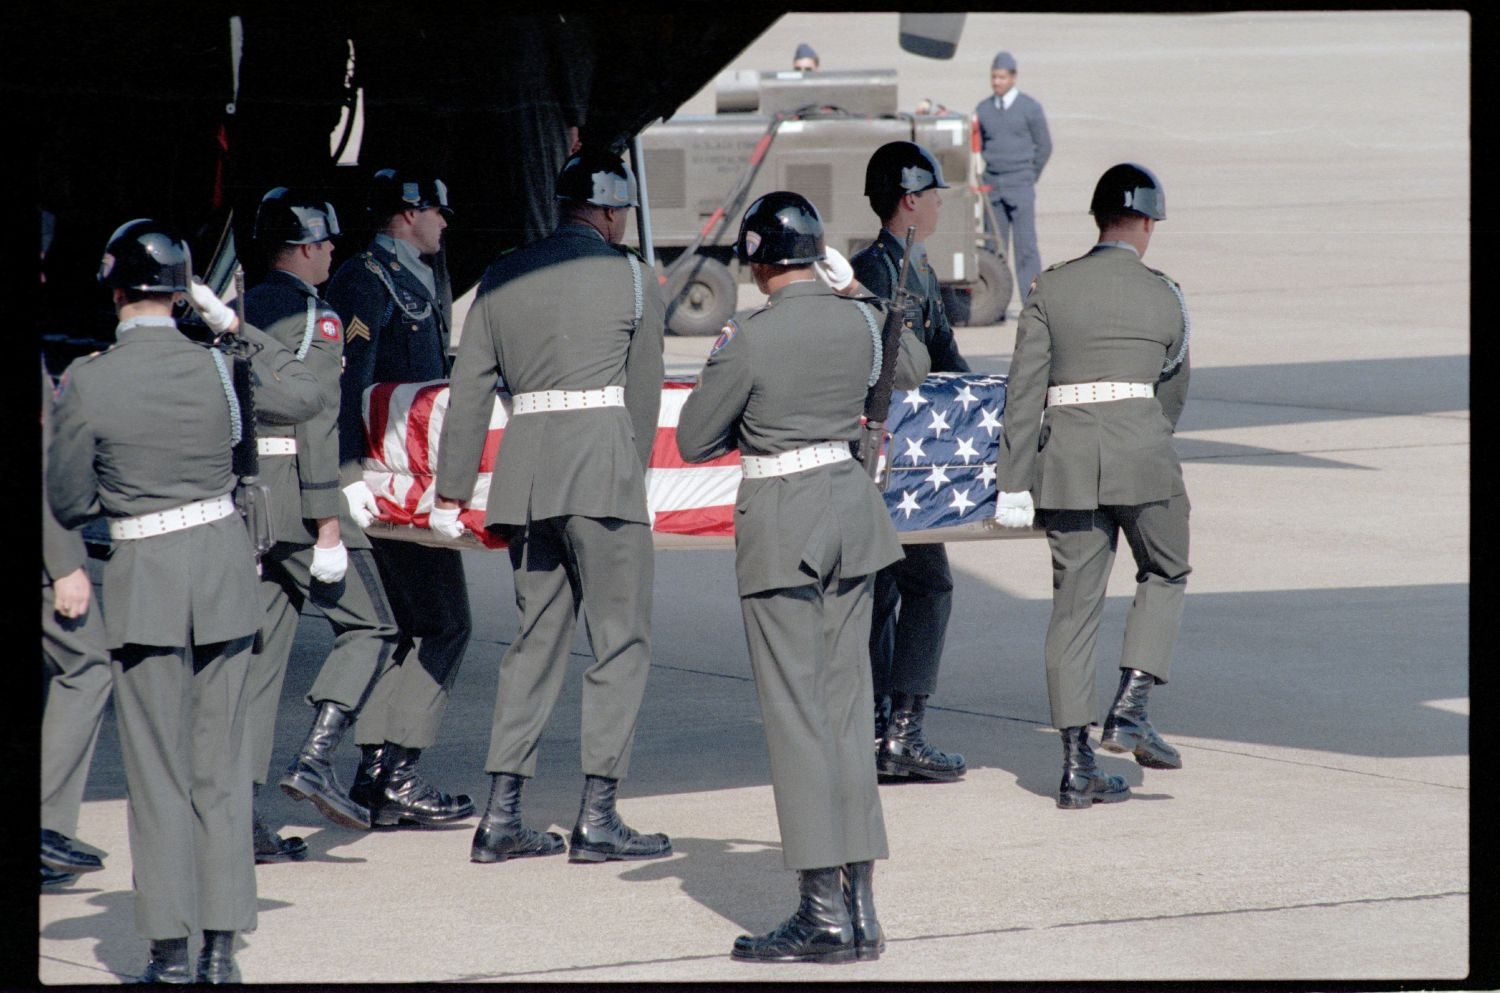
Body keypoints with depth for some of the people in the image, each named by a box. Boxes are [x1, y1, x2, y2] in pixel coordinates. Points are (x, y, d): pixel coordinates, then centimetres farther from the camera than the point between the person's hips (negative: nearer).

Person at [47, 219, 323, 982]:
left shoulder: (87, 383, -10)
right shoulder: (218, 366, -4)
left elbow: (68, 503, -3)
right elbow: (306, 397, 15)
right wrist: (235, 326, 13)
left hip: (143, 576, -2)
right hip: (224, 562, 3)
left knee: (157, 773, 4)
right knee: (220, 768, 9)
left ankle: (170, 949, 2)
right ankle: (221, 946, 8)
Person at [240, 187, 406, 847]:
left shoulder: (236, 315, 15)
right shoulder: (315, 318, -7)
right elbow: (317, 421, -15)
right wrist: (328, 521, -17)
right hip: (295, 494, -7)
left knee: (259, 647, 7)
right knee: (369, 625, 4)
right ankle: (315, 760, -10)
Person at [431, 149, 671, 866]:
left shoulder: (502, 277, 13)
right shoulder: (630, 277, 3)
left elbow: (469, 391, 10)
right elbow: (644, 394, 6)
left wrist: (450, 493, 13)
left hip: (525, 466, 5)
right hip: (602, 463, -5)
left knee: (536, 634, 12)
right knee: (620, 641, 0)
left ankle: (501, 818, 8)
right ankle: (597, 819, -5)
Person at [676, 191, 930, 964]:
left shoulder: (749, 340, -15)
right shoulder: (864, 321, 1)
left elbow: (694, 442, -5)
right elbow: (915, 371, 25)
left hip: (779, 521, -6)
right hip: (850, 503, 6)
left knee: (795, 711, -2)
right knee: (845, 706, 11)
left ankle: (823, 914, -2)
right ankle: (860, 906, 11)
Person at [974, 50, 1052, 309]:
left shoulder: (1030, 108, -3)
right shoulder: (983, 109, 8)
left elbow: (1044, 147, 3)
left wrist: (1028, 178, 5)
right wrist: (988, 180, 9)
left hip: (1020, 187, -4)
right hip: (992, 187, 4)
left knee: (1025, 246, -8)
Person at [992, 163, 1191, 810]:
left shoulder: (1051, 290, 7)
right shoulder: (1166, 298, 6)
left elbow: (1024, 388, 0)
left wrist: (1013, 484, -2)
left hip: (1067, 457, 2)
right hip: (1141, 449, -2)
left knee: (1075, 602, 6)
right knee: (1165, 575, 20)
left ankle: (1076, 767, 4)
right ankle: (1130, 710, 2)